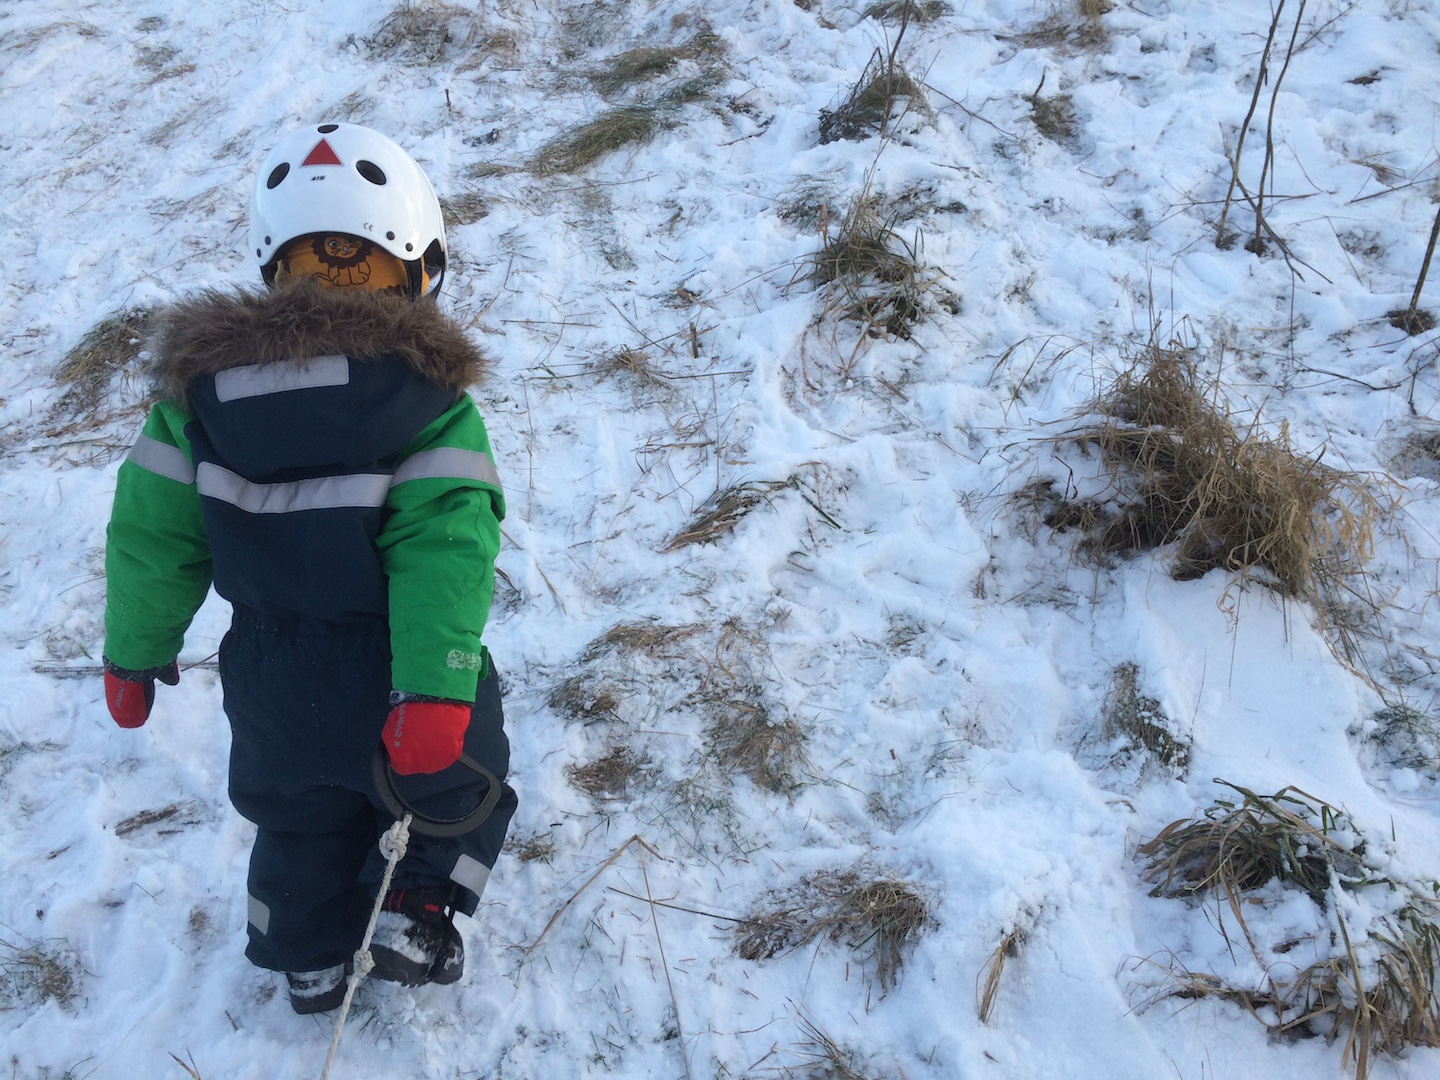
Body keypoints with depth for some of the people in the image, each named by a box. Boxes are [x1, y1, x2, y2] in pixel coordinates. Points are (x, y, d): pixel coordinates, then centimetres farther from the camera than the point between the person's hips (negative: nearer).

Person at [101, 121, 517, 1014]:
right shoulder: (427, 392, -18)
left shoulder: (205, 380, -7)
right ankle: (414, 908, 12)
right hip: (398, 675, -4)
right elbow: (445, 545, -27)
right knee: (458, 782, 25)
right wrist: (434, 692, -29)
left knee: (301, 817, 27)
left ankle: (313, 964, 42)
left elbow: (152, 531, -2)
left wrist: (136, 650, 10)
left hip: (273, 679, 4)